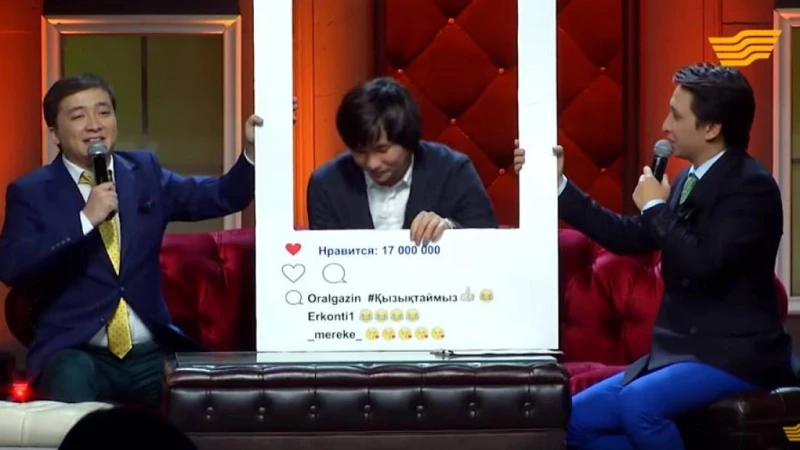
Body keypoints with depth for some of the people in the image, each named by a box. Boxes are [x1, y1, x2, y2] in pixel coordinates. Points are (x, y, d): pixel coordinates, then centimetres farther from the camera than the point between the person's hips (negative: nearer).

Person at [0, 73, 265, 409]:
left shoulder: (145, 172, 14)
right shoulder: (30, 192, 3)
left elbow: (222, 197, 8)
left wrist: (253, 150, -10)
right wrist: (85, 219, -17)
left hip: (152, 352, 3)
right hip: (75, 353, -3)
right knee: (72, 378, -36)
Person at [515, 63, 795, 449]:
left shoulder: (752, 186, -15)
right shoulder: (688, 180, 11)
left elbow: (702, 265, -27)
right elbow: (628, 238, 15)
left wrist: (656, 207, -12)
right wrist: (557, 184, 11)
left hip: (733, 354, -9)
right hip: (680, 348, 9)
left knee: (638, 402, -32)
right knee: (577, 419, 0)